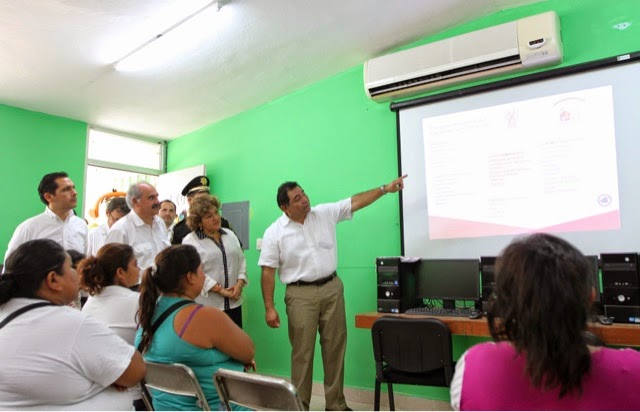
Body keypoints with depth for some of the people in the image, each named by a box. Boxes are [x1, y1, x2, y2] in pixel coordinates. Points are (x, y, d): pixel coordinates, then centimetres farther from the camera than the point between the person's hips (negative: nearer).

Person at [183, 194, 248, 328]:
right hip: (207, 305, -5)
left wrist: (239, 283, -5)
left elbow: (241, 261, 11)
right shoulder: (190, 241, -6)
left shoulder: (230, 235, 11)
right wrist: (220, 290, -16)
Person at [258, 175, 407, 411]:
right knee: (302, 352, 2)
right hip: (300, 294, -3)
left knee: (335, 348, 10)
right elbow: (268, 272, -5)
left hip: (332, 288, 3)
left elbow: (355, 202, 4)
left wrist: (385, 189, -2)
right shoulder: (274, 233, -6)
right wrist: (269, 308, -9)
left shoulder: (325, 213, 2)